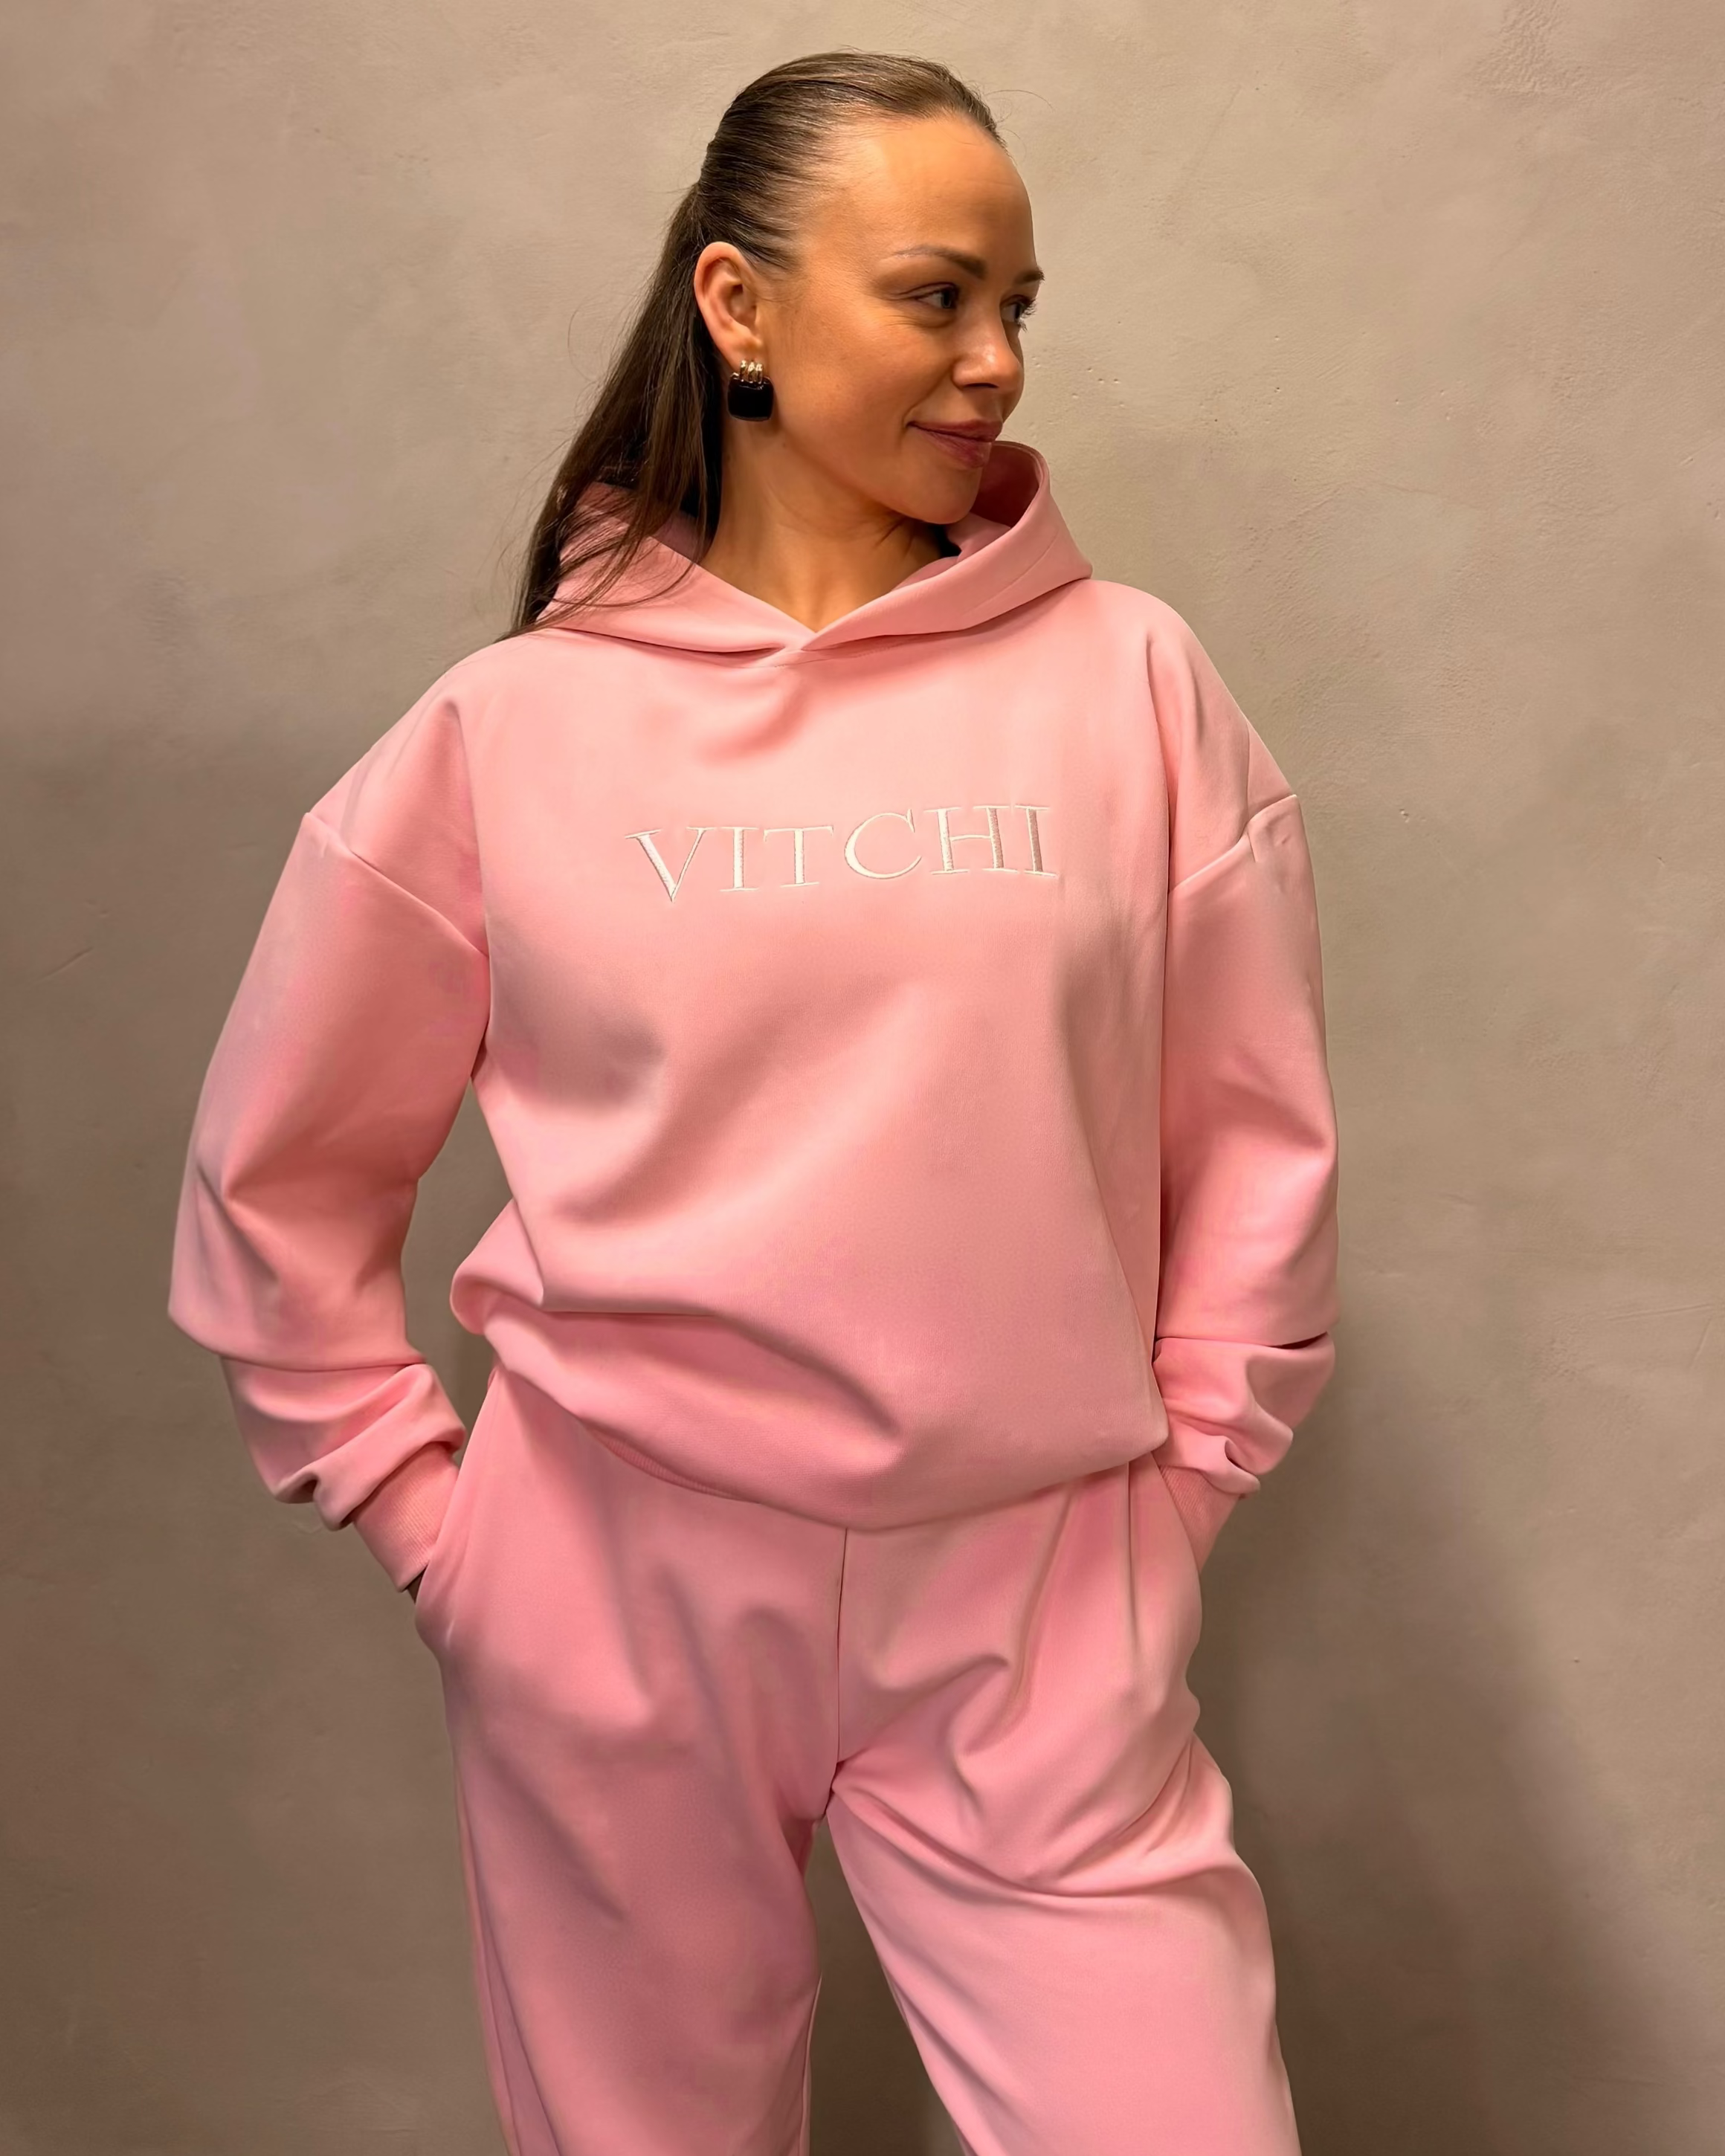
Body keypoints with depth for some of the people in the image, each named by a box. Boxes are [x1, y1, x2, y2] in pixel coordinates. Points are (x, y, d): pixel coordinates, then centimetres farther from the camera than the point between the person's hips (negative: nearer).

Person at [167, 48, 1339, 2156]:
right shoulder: (510, 727, -2)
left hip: (1040, 1607, 0)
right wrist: (416, 1507, 4)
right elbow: (278, 1176, 6)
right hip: (615, 1590, 0)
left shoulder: (1129, 680, 0)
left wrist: (1176, 1481, 3)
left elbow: (1256, 1147, 5)